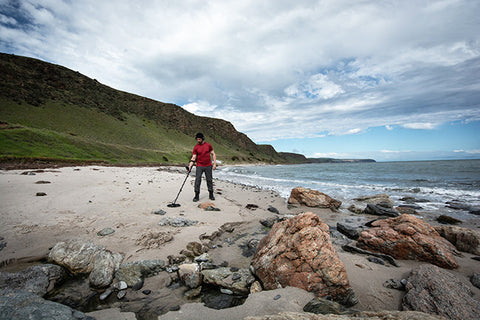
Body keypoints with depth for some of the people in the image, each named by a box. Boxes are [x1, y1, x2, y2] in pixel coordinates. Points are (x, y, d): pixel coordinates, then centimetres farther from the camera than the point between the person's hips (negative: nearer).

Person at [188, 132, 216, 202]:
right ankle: (196, 196, 3)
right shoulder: (196, 147, -2)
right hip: (199, 166, -1)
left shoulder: (208, 145, 1)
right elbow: (193, 158, -4)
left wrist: (214, 163, -3)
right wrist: (190, 166, -16)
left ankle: (211, 195, 20)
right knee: (197, 180, -6)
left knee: (209, 180, 8)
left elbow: (213, 154, 5)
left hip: (208, 166, 1)